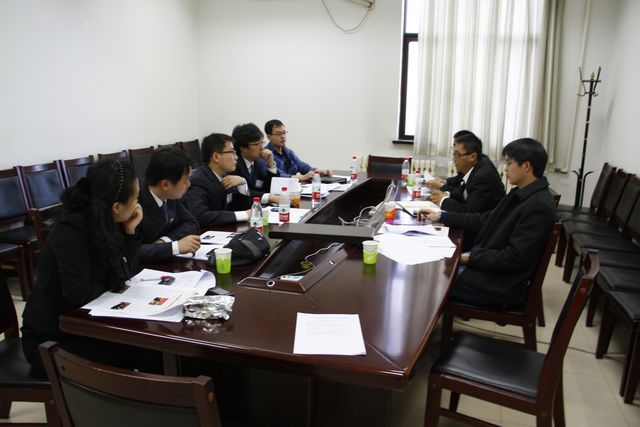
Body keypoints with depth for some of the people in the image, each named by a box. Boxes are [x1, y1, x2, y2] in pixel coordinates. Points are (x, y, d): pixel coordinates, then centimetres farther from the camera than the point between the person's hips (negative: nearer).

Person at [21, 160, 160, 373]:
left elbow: (123, 273, 1)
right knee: (146, 354, -16)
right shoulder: (70, 230, -25)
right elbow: (79, 293, -29)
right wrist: (113, 286, -10)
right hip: (50, 339, -7)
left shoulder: (106, 223, -2)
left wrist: (130, 231, -10)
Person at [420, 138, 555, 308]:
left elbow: (515, 258, -23)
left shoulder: (539, 206, -21)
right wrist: (441, 216, 12)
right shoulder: (519, 194, 7)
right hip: (486, 262, 8)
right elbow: (485, 220, 14)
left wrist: (470, 257, -18)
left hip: (502, 284, -8)